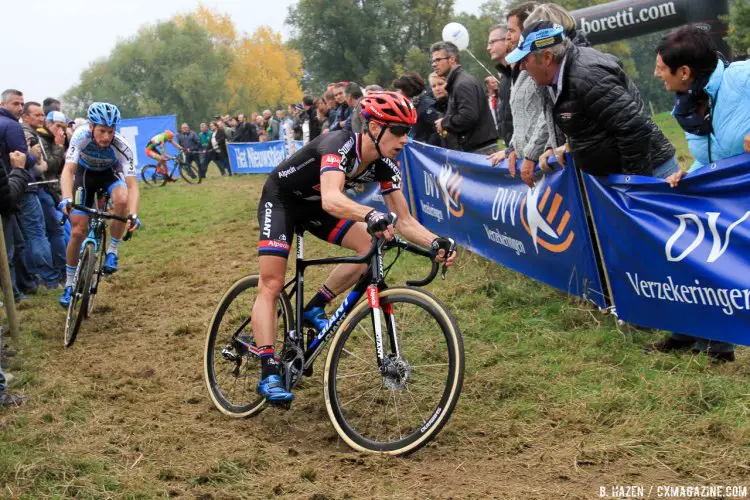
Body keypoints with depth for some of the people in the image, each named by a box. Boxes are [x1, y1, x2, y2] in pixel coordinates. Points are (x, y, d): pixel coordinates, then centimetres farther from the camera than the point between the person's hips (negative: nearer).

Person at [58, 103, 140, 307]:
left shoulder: (121, 146, -32)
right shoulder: (81, 136, -32)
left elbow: (132, 184, -36)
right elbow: (68, 170, -39)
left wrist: (133, 215, -50)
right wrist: (66, 199, -56)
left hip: (110, 174, 0)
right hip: (85, 174, 0)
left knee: (122, 200, -35)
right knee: (78, 231, -8)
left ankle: (112, 252, -13)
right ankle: (69, 285, 10)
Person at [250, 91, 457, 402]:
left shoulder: (385, 167, -14)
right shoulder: (340, 145, -35)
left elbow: (405, 221, -12)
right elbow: (331, 199, -53)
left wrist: (435, 242, -31)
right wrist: (372, 215, -70)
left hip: (314, 206, 7)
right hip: (281, 199, -7)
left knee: (371, 246, -11)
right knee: (271, 284, -16)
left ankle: (314, 309, 3)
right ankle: (269, 375, -17)